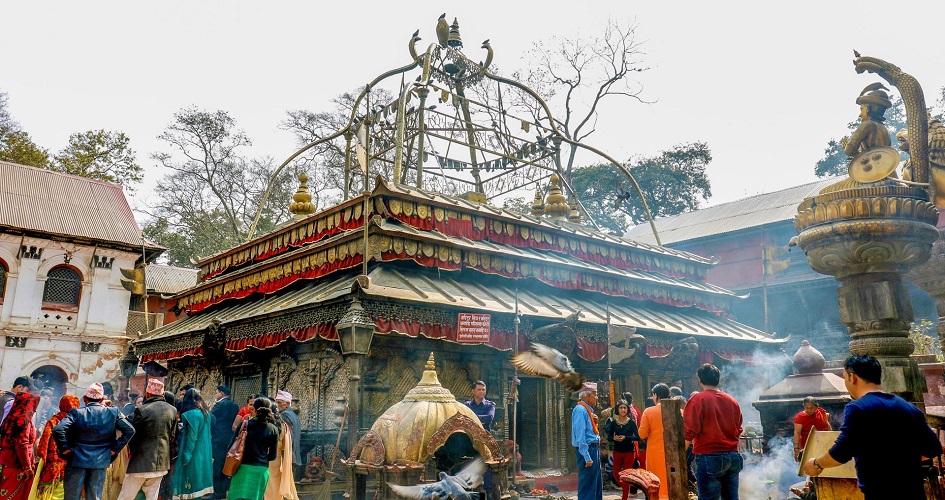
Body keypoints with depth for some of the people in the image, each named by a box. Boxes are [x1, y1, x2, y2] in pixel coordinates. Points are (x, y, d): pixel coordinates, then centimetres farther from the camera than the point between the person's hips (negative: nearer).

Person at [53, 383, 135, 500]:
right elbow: (129, 430, -5)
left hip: (77, 461, -1)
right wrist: (115, 449, 1)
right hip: (100, 463, 2)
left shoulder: (77, 413, -6)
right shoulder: (113, 413, -1)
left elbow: (58, 430, -18)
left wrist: (64, 449, -6)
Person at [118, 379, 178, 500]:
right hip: (162, 462, 4)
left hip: (141, 462, -4)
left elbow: (132, 435, -4)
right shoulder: (173, 410, 2)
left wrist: (133, 451, 14)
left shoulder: (141, 410, -12)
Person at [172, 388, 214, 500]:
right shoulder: (206, 412, 9)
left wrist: (186, 455, -14)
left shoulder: (191, 414, -14)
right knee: (199, 483, 13)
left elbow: (191, 437, -17)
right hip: (204, 454, 8)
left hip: (194, 454, -8)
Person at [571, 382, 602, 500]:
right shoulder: (580, 410, -17)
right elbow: (580, 435, -22)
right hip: (587, 449, -10)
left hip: (593, 449, 10)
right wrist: (587, 457, -23)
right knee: (587, 485, -4)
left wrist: (594, 420, 0)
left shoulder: (588, 410, 13)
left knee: (598, 484, 18)